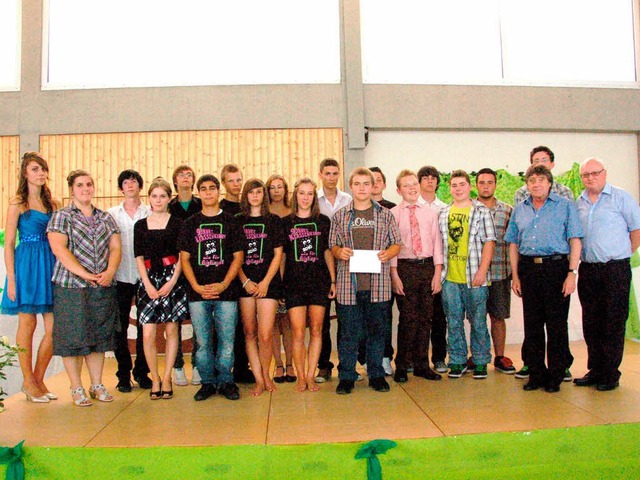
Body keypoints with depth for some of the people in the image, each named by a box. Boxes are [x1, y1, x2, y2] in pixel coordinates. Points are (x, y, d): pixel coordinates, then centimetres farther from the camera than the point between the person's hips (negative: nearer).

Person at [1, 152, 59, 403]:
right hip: (27, 265, -4)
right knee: (28, 324, 3)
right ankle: (28, 381, 15)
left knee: (54, 327, 1)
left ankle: (38, 379, 16)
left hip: (51, 264, 4)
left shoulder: (53, 203, 12)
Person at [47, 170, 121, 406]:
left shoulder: (106, 218, 15)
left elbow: (115, 247, 8)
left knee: (99, 336, 9)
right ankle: (77, 388, 12)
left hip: (103, 287, 4)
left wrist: (109, 272, -11)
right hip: (71, 287, -4)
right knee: (73, 337, 0)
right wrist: (86, 275, -17)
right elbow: (59, 249, -10)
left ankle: (97, 385, 19)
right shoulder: (61, 216, 1)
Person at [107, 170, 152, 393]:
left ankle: (141, 372, 18)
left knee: (144, 327, 5)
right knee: (120, 328, 3)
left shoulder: (150, 213, 5)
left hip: (144, 276, -1)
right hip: (120, 277, 1)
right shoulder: (112, 214, 8)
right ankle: (124, 375, 14)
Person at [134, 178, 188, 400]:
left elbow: (182, 256, 1)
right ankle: (155, 379, 10)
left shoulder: (177, 223, 4)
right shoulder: (140, 225, 11)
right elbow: (139, 258, 8)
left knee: (171, 330, 2)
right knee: (148, 334, -4)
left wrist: (172, 282, -9)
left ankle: (166, 378, 13)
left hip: (172, 278, -2)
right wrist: (148, 284, -4)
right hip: (148, 280, 2)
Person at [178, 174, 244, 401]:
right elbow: (184, 258, 7)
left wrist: (224, 284, -9)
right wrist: (197, 286, -6)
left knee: (227, 341, 1)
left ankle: (225, 381, 15)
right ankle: (208, 383, 18)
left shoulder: (230, 221, 7)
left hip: (226, 292, -1)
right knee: (202, 342, 5)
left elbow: (238, 257, 4)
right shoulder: (190, 223, 10)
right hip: (197, 292, 1)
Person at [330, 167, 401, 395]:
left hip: (378, 283, 1)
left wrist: (388, 253, -10)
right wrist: (339, 252, -11)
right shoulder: (340, 216, 9)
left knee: (377, 330, 8)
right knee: (348, 331, 3)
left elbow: (397, 244, 10)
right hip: (348, 283, 0)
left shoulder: (385, 215, 9)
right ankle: (346, 377, 14)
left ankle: (376, 375, 20)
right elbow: (332, 245, 11)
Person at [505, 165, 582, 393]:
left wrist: (572, 273, -11)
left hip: (555, 267, -3)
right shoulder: (520, 209, 13)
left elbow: (575, 241, -3)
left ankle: (555, 376, 11)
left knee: (556, 325, 0)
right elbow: (513, 244, 15)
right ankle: (536, 373, 19)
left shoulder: (565, 206, 2)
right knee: (532, 324, 8)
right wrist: (515, 275, 8)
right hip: (528, 269, 4)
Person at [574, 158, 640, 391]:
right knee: (591, 323, 10)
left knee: (614, 323, 0)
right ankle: (595, 370, 21)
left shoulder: (621, 197, -3)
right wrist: (575, 266, 11)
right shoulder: (579, 203, 11)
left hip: (615, 269, -5)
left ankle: (611, 374, 9)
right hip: (587, 270, 5)